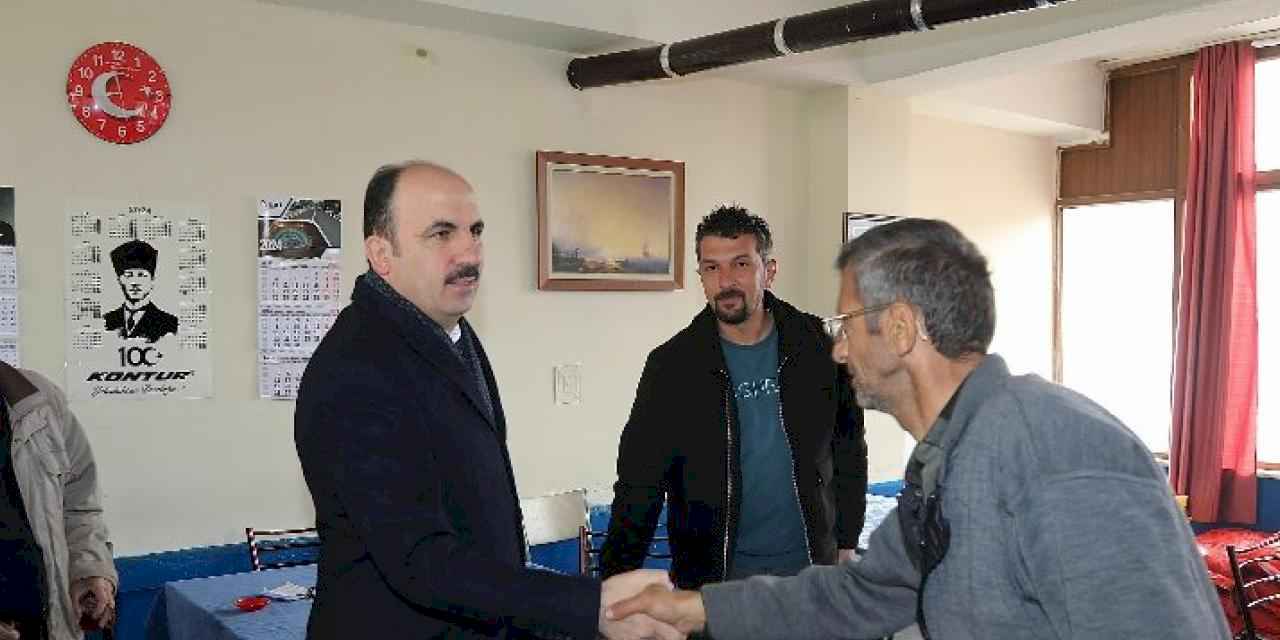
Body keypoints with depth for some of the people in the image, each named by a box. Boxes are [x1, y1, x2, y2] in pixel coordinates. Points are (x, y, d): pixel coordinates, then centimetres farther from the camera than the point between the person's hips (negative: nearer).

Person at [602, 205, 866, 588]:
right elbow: (639, 484, -6)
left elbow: (850, 449, 9)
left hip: (810, 567, 1)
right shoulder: (672, 365, -6)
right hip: (712, 574, -1)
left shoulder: (818, 348, -2)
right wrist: (617, 585, -13)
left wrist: (847, 543, 7)